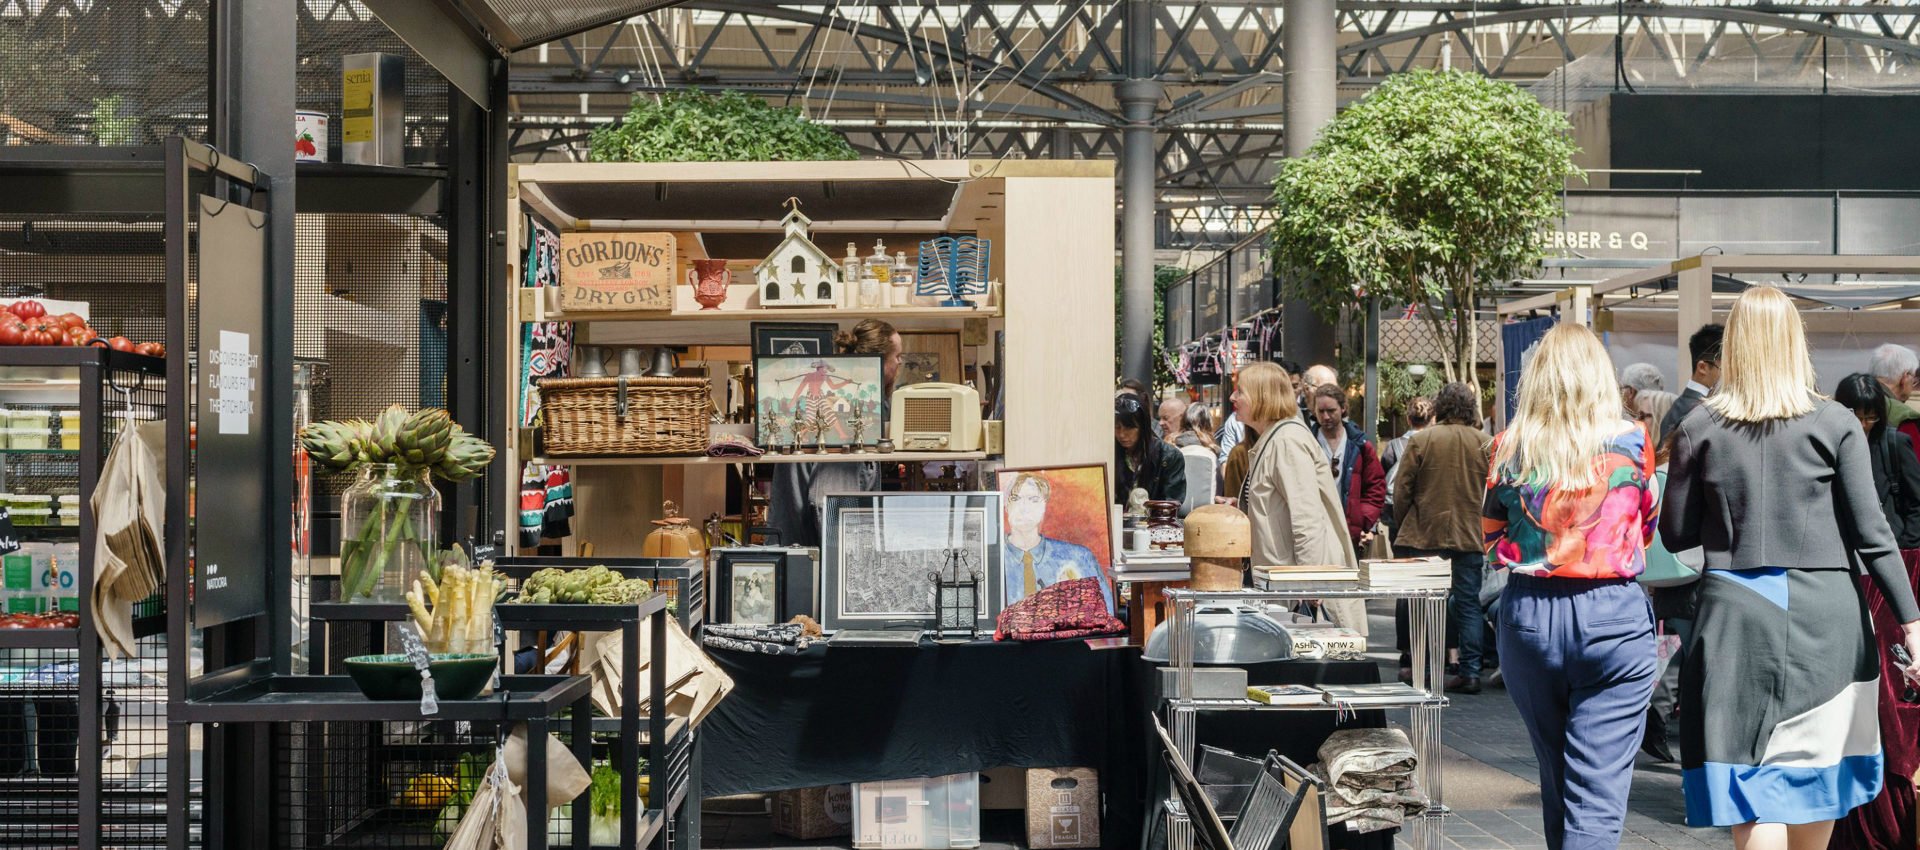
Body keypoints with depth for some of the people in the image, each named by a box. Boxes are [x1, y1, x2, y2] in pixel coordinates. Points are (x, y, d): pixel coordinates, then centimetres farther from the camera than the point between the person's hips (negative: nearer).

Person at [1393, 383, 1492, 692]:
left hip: (1423, 538, -1)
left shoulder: (1421, 440, -6)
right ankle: (1470, 672, 2)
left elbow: (1402, 490, -4)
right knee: (1469, 605, 5)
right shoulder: (1487, 444, -2)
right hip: (1471, 538, 1)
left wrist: (1402, 528, 9)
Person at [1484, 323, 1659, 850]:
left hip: (1528, 617, 3)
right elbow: (1647, 528, 12)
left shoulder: (1509, 447, 0)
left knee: (1555, 780, 19)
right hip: (1613, 615, -2)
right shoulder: (1631, 442, -3)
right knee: (1599, 792, -3)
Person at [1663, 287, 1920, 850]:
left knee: (1752, 780, 0)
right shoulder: (1835, 424, -2)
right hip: (1825, 613, 1)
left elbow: (1676, 534, 3)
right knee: (1817, 772, 17)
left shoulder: (1699, 429, 0)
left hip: (1737, 613, 0)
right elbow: (1871, 532, -5)